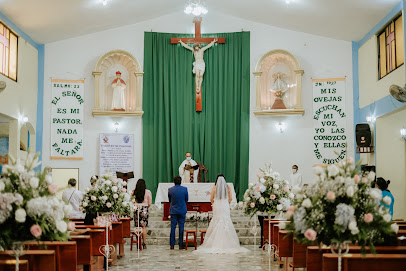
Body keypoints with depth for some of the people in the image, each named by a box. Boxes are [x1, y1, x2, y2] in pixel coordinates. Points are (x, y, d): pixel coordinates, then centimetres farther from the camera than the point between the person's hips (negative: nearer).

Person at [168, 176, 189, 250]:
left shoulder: (170, 190, -5)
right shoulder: (184, 189, -8)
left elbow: (169, 200, 7)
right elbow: (186, 199, 4)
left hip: (173, 211, 1)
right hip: (182, 210, -1)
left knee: (173, 227, 5)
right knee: (181, 227, 4)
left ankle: (172, 245, 6)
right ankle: (181, 245, 5)